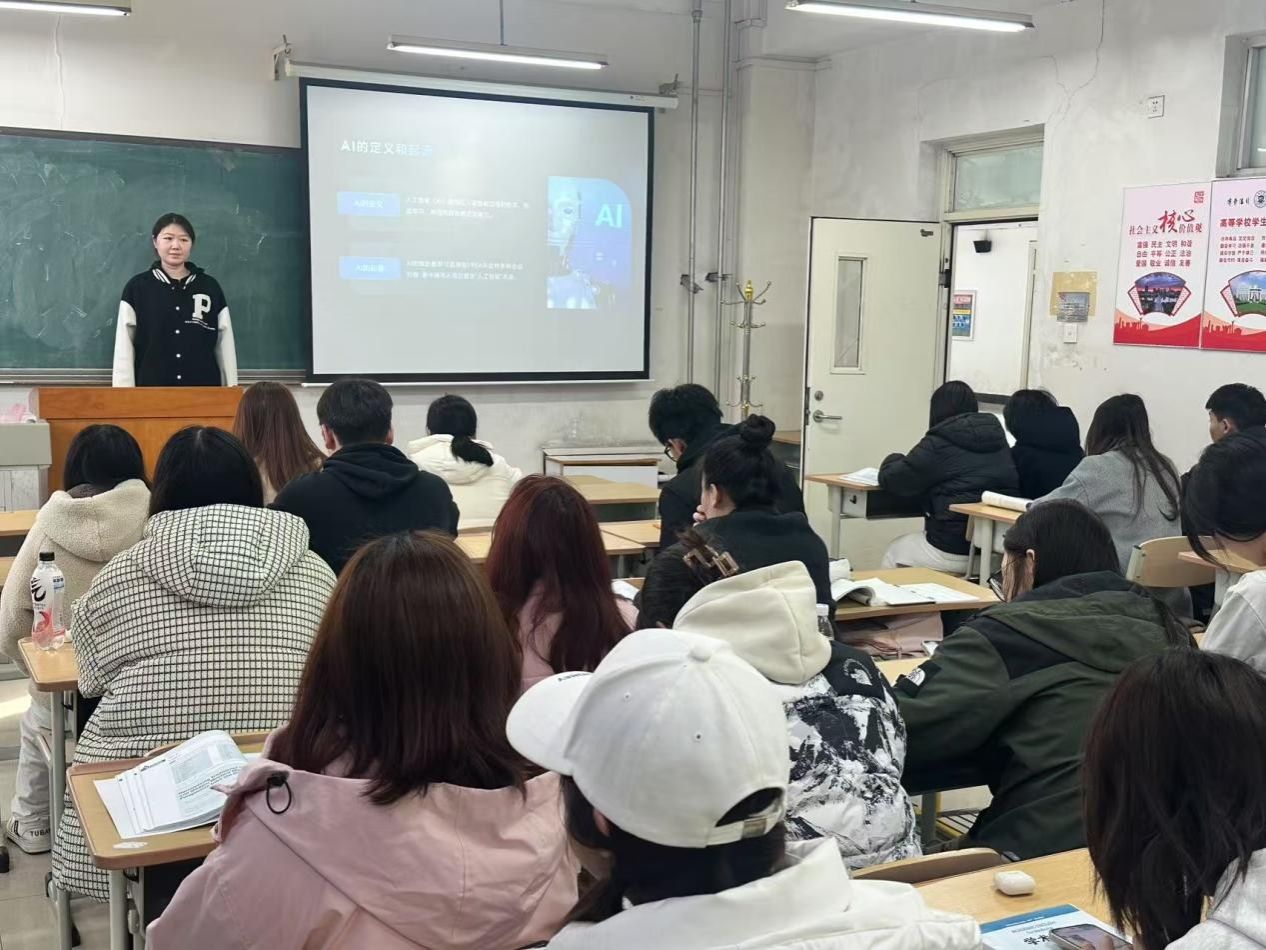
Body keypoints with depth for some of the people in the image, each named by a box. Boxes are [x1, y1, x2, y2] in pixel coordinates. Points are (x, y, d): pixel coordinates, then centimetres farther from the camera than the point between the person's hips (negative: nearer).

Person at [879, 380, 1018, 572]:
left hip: (953, 553, -6)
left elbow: (889, 479, -4)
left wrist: (895, 459, 20)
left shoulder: (938, 444, -10)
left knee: (894, 552, 23)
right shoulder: (998, 438, 8)